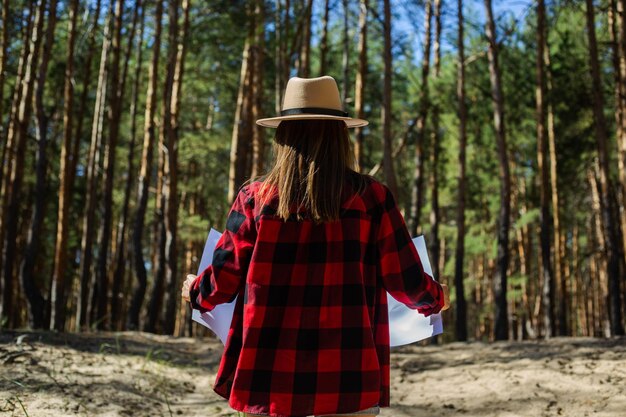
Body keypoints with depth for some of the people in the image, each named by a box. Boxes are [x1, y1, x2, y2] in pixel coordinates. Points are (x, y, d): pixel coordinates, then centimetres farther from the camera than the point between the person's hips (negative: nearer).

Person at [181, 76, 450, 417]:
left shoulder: (255, 198, -1)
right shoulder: (371, 198, -3)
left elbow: (223, 281, 4)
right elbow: (405, 281, 1)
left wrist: (194, 292, 27)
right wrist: (436, 298, 24)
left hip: (270, 377, 1)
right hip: (349, 377, -1)